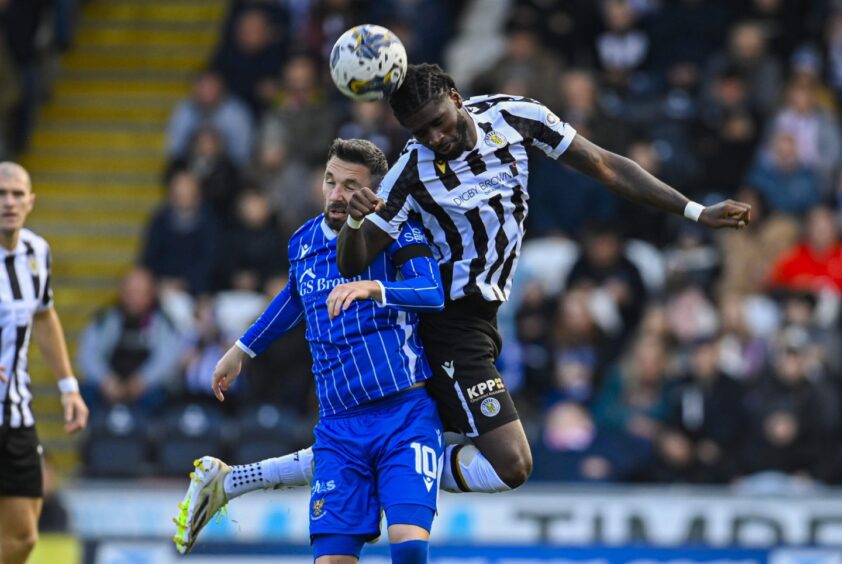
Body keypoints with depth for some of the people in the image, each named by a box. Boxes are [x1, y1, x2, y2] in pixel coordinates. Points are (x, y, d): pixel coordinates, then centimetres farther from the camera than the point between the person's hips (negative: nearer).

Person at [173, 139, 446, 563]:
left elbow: (433, 293, -23)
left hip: (405, 413, -4)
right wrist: (242, 349, 41)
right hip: (339, 424, 4)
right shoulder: (304, 242, 10)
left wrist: (372, 287, -40)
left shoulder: (396, 233, -5)